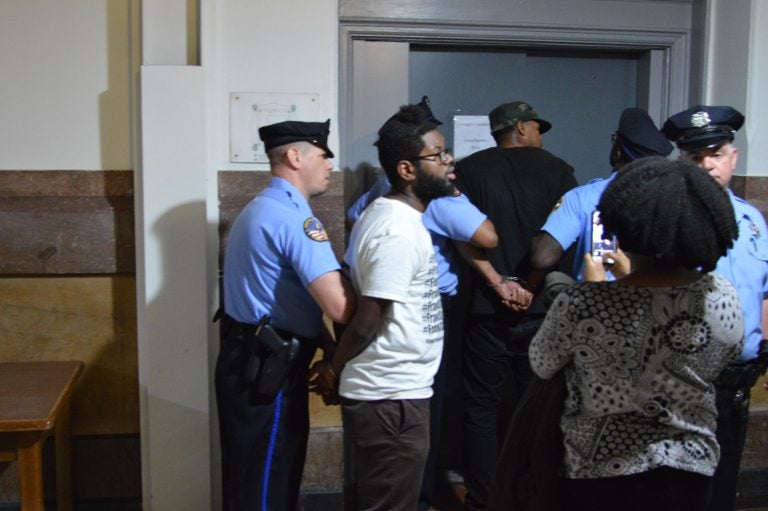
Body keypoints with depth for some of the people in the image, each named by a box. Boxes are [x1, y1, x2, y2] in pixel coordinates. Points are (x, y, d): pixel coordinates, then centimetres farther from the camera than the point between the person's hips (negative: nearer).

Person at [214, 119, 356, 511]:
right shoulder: (293, 217, -19)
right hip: (266, 369, -10)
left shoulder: (262, 209, 15)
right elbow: (341, 308, -28)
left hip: (256, 362, 10)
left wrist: (330, 349, 10)